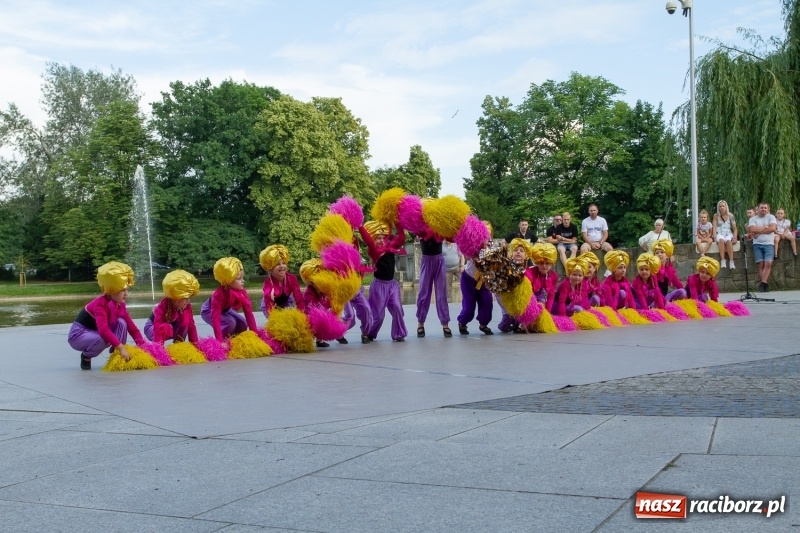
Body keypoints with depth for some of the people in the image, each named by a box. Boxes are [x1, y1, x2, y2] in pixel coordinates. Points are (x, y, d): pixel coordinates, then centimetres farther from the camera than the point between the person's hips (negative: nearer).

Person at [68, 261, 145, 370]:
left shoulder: (120, 305, -4)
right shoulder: (101, 304, -29)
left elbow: (132, 327, -2)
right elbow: (103, 330, -41)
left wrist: (143, 346, -12)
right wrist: (121, 347, -46)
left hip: (96, 334, 7)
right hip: (78, 335, -7)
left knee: (121, 323, -13)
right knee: (102, 340, -37)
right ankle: (86, 356, -6)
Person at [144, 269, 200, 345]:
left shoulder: (186, 306, -18)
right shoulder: (163, 306, -35)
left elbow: (191, 325, -13)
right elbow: (158, 328, -42)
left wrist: (194, 342, -18)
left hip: (172, 326, 5)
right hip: (152, 328, -5)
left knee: (185, 318, -22)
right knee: (166, 328, -40)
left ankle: (179, 343, -11)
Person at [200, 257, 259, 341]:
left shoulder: (242, 292, -23)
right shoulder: (219, 294, -40)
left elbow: (249, 313, -20)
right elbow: (215, 318, -43)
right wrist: (220, 341, -48)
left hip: (225, 310, 7)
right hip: (209, 311, -7)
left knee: (243, 324, -10)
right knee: (230, 323, -29)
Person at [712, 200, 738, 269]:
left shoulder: (730, 216, 7)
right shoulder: (716, 216, 6)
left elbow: (734, 228, 6)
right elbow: (714, 227, 0)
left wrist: (735, 238, -9)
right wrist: (715, 237, -14)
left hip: (728, 233, 0)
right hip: (720, 234, 0)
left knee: (728, 241, -36)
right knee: (721, 240, -37)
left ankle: (731, 261, -42)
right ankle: (722, 261, -42)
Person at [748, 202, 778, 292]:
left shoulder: (771, 217, 8)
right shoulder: (752, 219, 9)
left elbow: (773, 228, -8)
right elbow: (753, 230, -8)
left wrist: (759, 232, -7)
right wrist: (766, 227, -4)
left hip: (769, 243, 0)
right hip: (757, 244, 1)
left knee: (768, 263, -17)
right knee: (761, 264, -9)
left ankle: (763, 283, -19)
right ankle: (766, 283, -8)